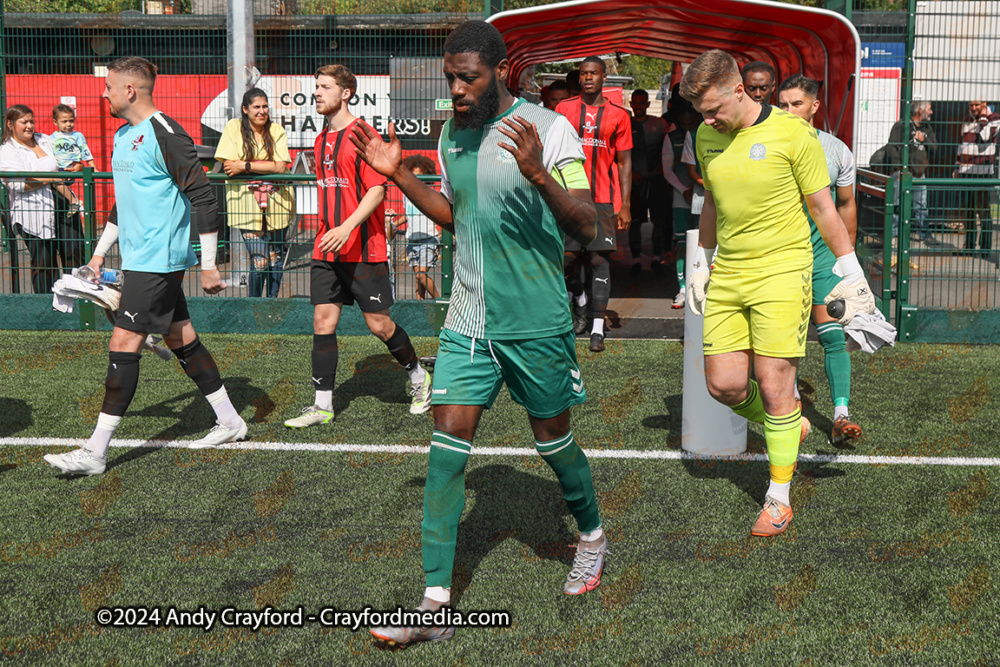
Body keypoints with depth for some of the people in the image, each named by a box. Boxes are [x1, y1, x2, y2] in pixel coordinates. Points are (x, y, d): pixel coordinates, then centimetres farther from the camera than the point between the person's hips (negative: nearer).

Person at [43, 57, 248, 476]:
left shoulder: (164, 134, -15)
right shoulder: (123, 136, 15)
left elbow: (203, 198, -16)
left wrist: (208, 265, -16)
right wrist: (100, 253, 25)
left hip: (157, 261, -10)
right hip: (138, 258, 10)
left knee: (124, 344, -10)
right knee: (180, 339, 13)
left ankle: (95, 453, -9)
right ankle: (229, 422, 25)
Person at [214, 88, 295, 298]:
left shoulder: (277, 131, 5)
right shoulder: (234, 127, 3)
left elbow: (280, 166, -8)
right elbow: (228, 165, -6)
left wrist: (245, 165, -13)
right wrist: (266, 166, -7)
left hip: (276, 200, 2)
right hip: (246, 201, -2)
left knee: (276, 256, 7)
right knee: (259, 261, -9)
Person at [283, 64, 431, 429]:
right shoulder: (322, 139, 14)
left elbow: (377, 190, -18)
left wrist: (347, 228, -27)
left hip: (363, 249, -7)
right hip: (327, 248, 7)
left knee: (378, 324, 1)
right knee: (323, 321, 1)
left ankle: (419, 378, 25)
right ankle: (323, 405, 6)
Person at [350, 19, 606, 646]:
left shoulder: (547, 129, -11)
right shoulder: (452, 134, 9)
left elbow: (587, 228, -17)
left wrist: (539, 173, -32)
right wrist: (399, 174, 14)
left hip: (536, 323, -5)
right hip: (467, 322, 5)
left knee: (553, 440, 11)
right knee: (446, 448, -5)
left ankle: (593, 538, 41)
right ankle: (436, 604, -4)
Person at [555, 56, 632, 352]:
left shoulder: (618, 115, 6)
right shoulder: (564, 109, 7)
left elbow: (624, 162, 7)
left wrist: (625, 205, 0)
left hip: (604, 199, -1)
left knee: (599, 259, -2)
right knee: (567, 258, 0)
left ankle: (597, 326, 1)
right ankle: (580, 302, 30)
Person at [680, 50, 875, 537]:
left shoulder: (792, 133, -10)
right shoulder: (706, 137, 7)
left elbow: (823, 208, -3)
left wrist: (850, 272, -2)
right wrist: (701, 262, 23)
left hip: (782, 272, -5)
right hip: (727, 277, 5)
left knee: (774, 387, -6)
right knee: (723, 385, 0)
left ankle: (779, 500, 9)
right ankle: (789, 427, 30)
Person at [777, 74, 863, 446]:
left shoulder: (836, 151, -1)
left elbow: (845, 206, 12)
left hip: (821, 252, 0)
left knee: (832, 334, -10)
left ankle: (841, 416, -13)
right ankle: (791, 395, 32)